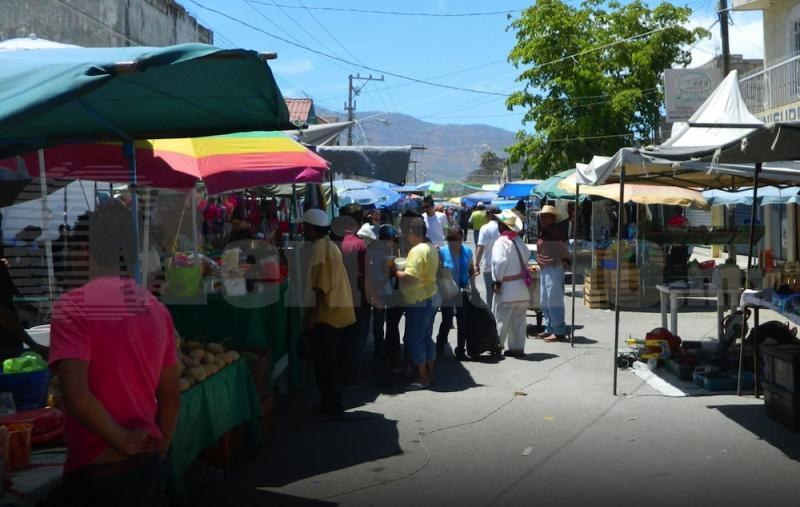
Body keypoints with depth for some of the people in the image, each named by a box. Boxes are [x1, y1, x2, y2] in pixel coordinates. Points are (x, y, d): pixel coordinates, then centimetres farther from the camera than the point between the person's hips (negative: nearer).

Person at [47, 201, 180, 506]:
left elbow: (76, 398, -23)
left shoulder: (73, 306, -13)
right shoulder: (157, 309, 5)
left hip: (97, 474, -6)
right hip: (149, 468, 6)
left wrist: (123, 440, -10)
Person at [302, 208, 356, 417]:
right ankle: (332, 403, 24)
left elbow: (319, 288, -21)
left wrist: (308, 316, -18)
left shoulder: (320, 248, -16)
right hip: (337, 311, 10)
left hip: (328, 314, -10)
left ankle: (332, 405, 6)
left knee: (325, 362, -1)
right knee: (330, 361, 16)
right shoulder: (328, 245, 15)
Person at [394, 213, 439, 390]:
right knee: (426, 337, 16)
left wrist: (396, 271, -11)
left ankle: (422, 377, 6)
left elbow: (409, 277, -28)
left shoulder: (417, 251, -21)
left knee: (414, 339, 0)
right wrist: (403, 268, 11)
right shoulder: (431, 248, 10)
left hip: (419, 302, -10)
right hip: (431, 298, 10)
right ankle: (429, 374, 24)